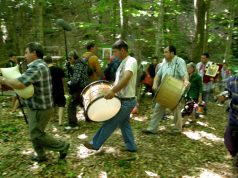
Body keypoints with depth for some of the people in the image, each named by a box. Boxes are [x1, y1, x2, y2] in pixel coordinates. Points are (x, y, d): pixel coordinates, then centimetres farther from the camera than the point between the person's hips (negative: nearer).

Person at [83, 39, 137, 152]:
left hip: (126, 101, -10)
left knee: (109, 123, 1)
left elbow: (126, 78, -37)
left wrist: (113, 91, -46)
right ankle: (131, 146, 28)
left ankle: (95, 144, 14)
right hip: (124, 100, 10)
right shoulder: (123, 63, 12)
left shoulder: (131, 61, -19)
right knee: (124, 123, 18)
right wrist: (110, 90, 11)